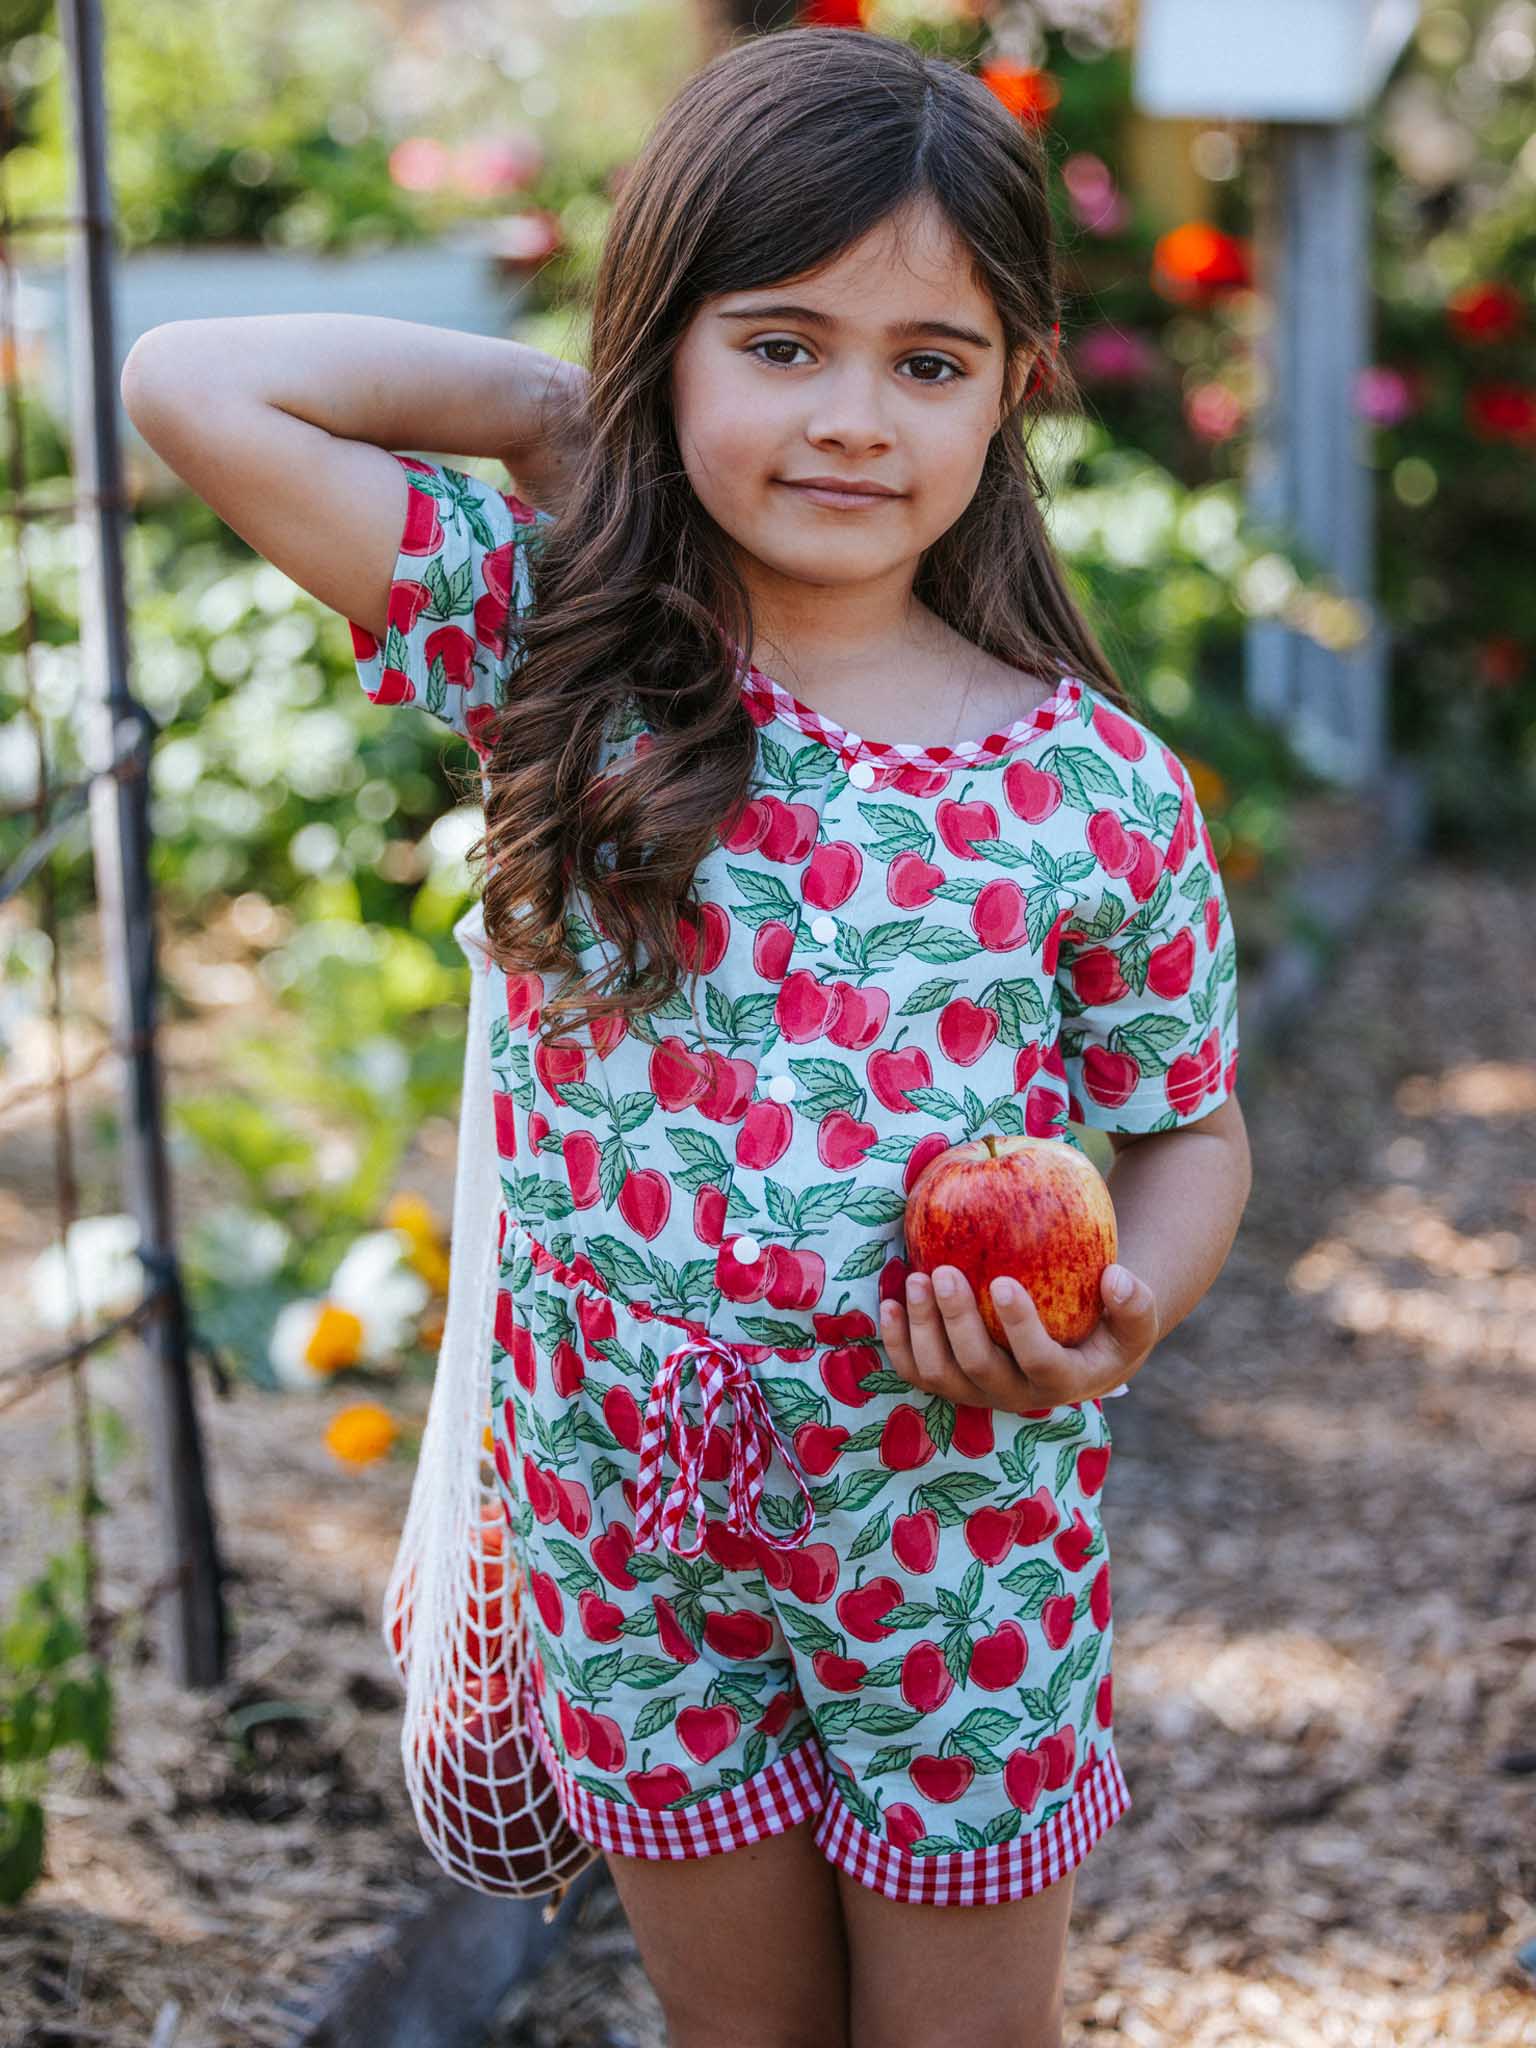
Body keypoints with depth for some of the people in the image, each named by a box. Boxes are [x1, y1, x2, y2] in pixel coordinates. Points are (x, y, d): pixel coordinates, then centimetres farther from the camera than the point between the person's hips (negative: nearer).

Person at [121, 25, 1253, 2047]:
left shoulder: (1099, 792, -12)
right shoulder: (549, 653, -11)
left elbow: (1192, 1131, 0)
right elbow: (190, 383, -16)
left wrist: (1118, 1320, -20)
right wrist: (549, 406, -11)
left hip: (959, 1530, -1)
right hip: (625, 1513, 1)